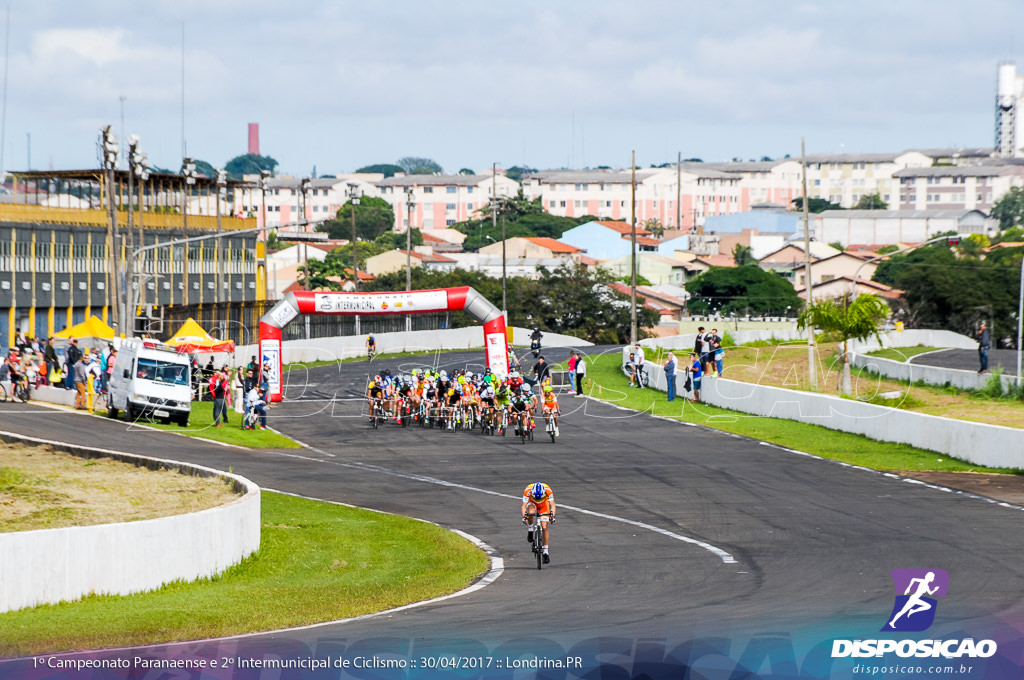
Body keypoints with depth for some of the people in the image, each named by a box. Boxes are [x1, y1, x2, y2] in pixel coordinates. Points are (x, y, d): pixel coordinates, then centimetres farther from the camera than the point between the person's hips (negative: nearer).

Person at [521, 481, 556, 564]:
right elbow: (524, 506, -33)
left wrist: (552, 516, -49)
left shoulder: (548, 490, -34)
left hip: (543, 505, 0)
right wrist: (524, 517, -49)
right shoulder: (527, 491, -35)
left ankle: (545, 552, -3)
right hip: (532, 503, 0)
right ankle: (530, 531, -14)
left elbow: (552, 505, -33)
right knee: (531, 511, -38)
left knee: (544, 528, -11)